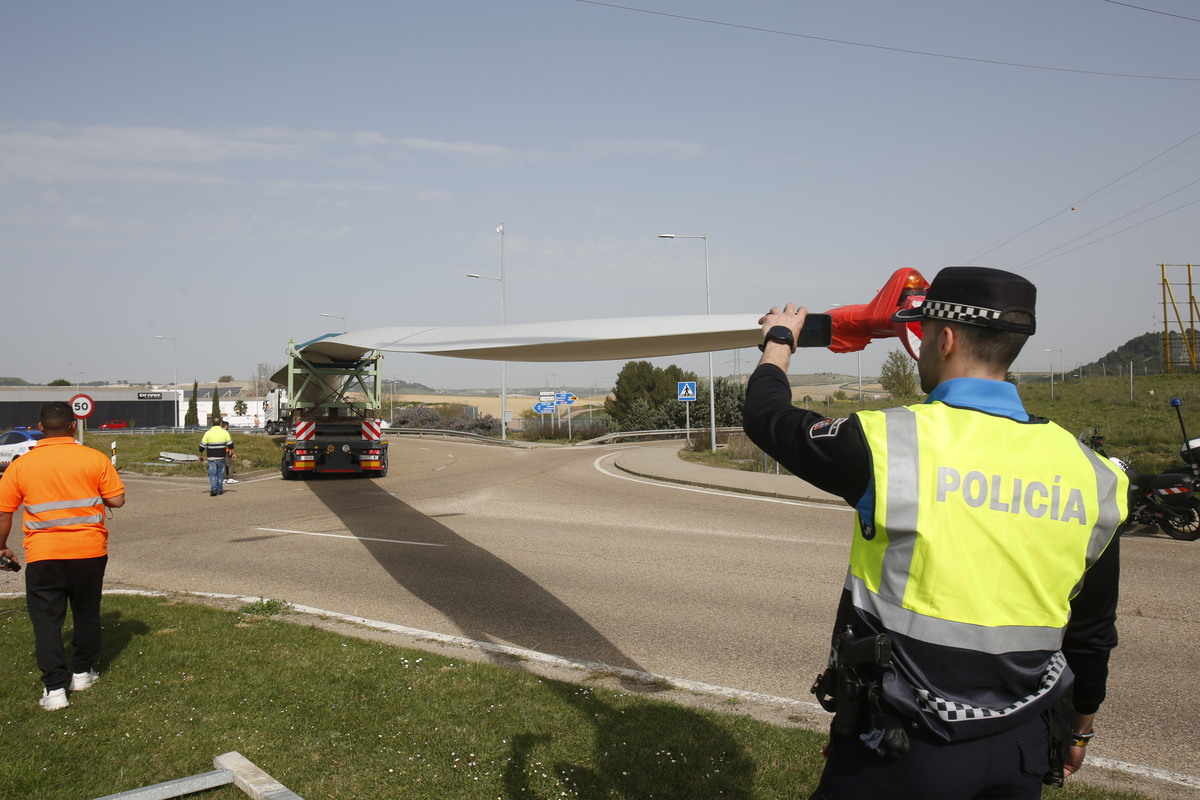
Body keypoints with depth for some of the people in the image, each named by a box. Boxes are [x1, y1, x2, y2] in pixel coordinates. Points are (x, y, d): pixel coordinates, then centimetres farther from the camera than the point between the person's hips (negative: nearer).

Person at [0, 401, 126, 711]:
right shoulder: (95, 459, -5)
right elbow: (117, 500, -6)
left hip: (43, 556, -1)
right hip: (90, 552, 1)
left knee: (47, 619, 6)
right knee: (87, 613, 17)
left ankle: (55, 688, 1)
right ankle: (82, 673, 28)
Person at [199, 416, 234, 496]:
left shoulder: (208, 433, -3)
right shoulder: (225, 432, 0)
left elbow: (202, 446, 1)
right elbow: (230, 444, 2)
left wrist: (201, 455, 13)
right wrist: (233, 454, 12)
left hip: (211, 457, -1)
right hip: (221, 457, 1)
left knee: (212, 474, -1)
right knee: (220, 474, 12)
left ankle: (213, 489, -17)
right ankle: (220, 490, 18)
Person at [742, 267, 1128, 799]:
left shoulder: (891, 444, -19)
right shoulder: (1089, 475, -3)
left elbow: (767, 417, -2)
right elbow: (1092, 633, 8)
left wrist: (779, 342, 18)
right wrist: (1078, 730, 24)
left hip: (904, 754, -4)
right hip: (1023, 754, 5)